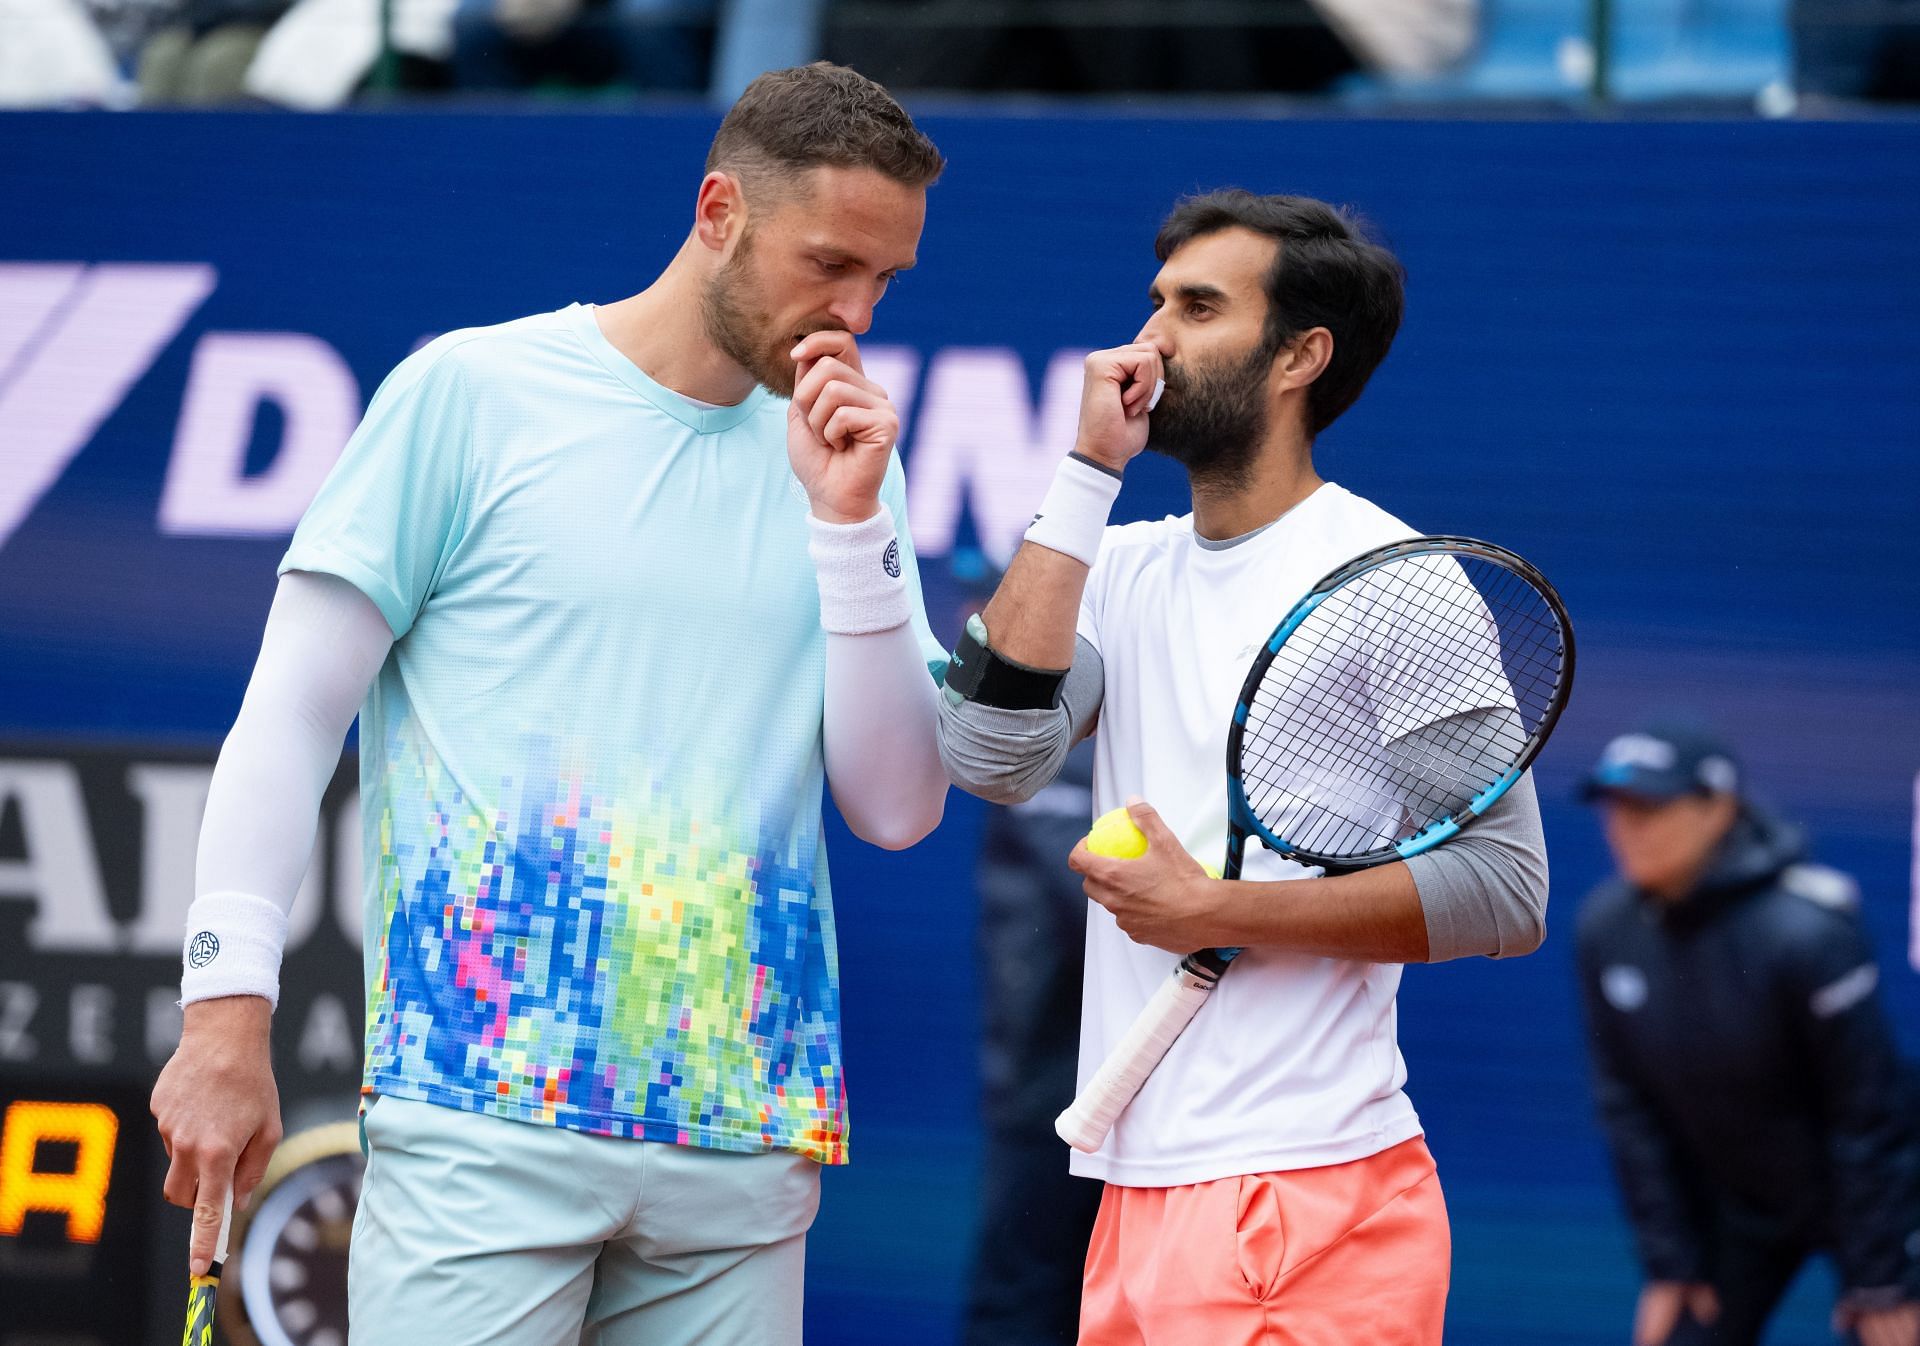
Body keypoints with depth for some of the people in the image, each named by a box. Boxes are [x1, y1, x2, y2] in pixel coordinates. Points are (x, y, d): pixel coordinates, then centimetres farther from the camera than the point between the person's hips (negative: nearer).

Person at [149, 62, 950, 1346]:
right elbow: (293, 716, 1)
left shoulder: (844, 464, 13)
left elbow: (897, 808, 7)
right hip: (488, 1112, -4)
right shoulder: (473, 393, 2)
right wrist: (229, 1019, -7)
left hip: (744, 1137, 4)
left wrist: (849, 521, -2)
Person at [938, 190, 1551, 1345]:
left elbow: (1503, 888, -11)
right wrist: (1089, 472, -2)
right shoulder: (1128, 568, 14)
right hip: (1140, 1189, 6)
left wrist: (1218, 913, -15)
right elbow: (994, 755, -4)